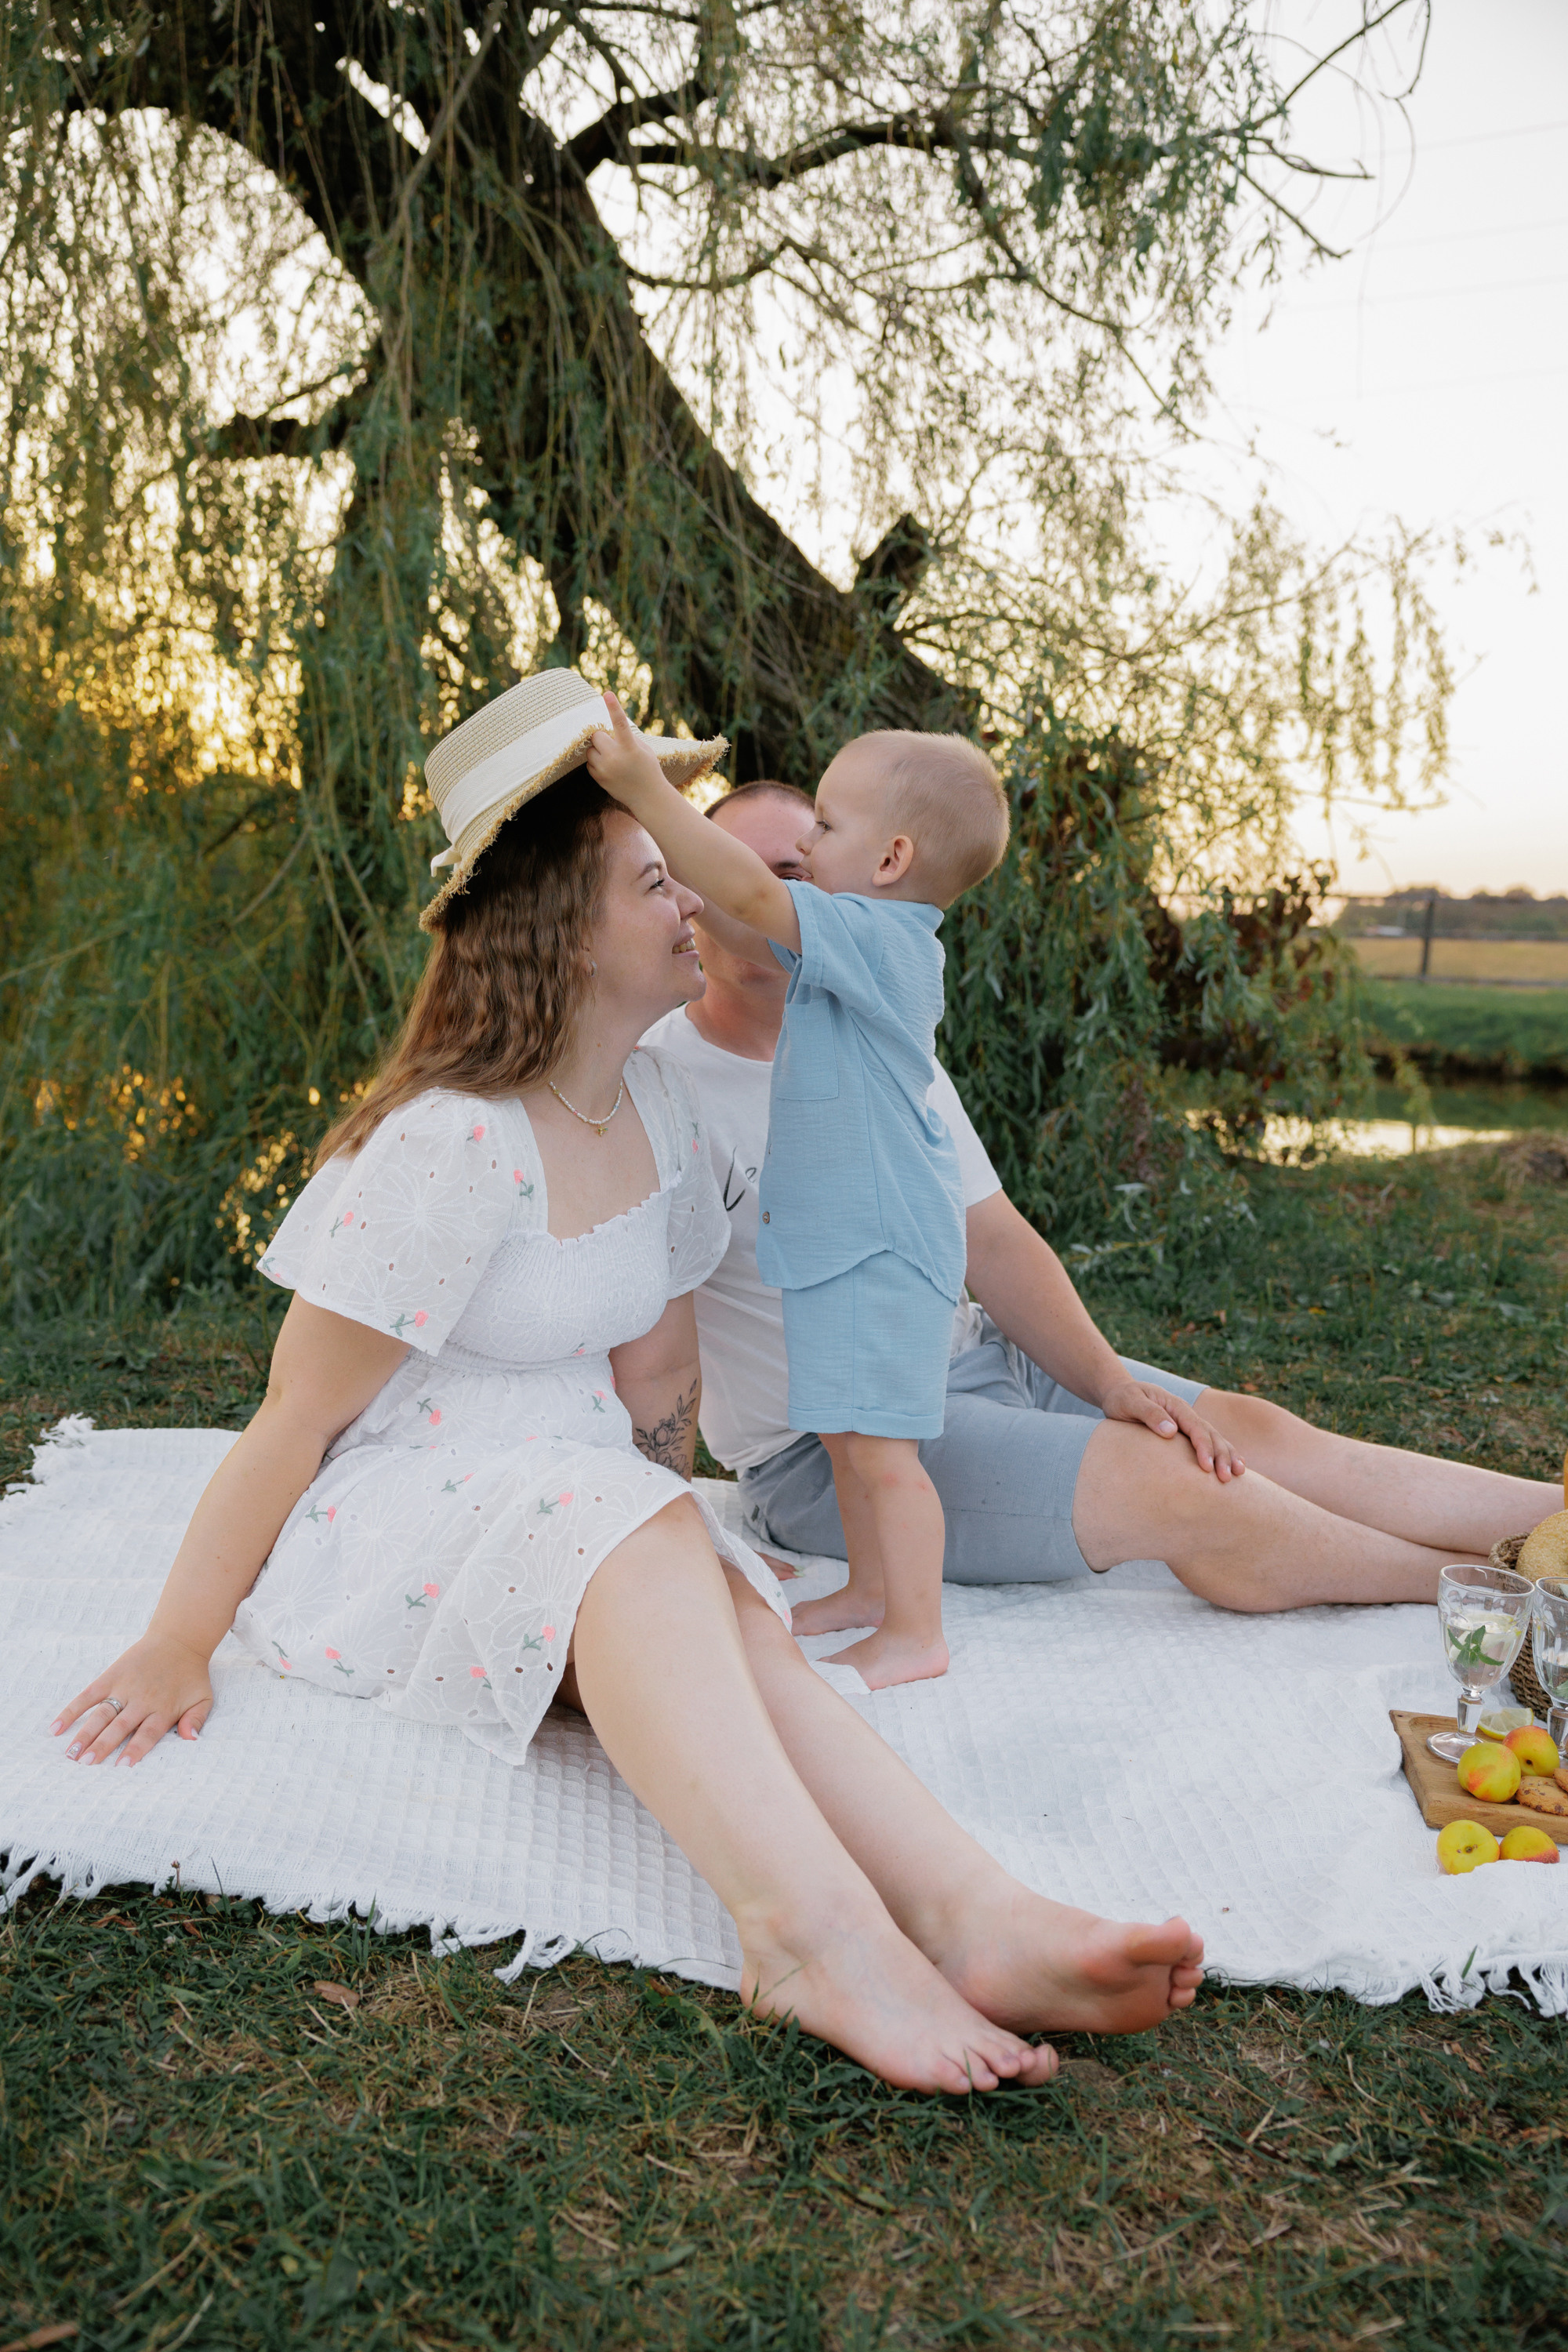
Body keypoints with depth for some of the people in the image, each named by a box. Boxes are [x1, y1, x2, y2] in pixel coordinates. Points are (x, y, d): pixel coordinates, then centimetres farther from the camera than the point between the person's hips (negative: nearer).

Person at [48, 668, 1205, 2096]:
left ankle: (970, 1911, -44)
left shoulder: (660, 1109, 3)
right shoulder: (451, 1146, -19)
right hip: (381, 1522, -6)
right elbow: (298, 1420, -15)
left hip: (583, 1505, 6)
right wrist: (178, 1652, -10)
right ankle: (813, 1929, -51)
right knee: (626, 1533, -35)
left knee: (729, 1616, -25)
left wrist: (689, 1572, 8)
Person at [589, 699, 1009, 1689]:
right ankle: (873, 1587, 34)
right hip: (841, 1238, 10)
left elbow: (751, 894, -29)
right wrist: (664, 825, 16)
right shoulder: (870, 941, 12)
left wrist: (649, 790, -28)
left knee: (877, 1443, -3)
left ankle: (916, 1632, 8)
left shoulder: (876, 938, -19)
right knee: (844, 1433, 19)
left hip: (880, 1245, -10)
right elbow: (743, 923, 21)